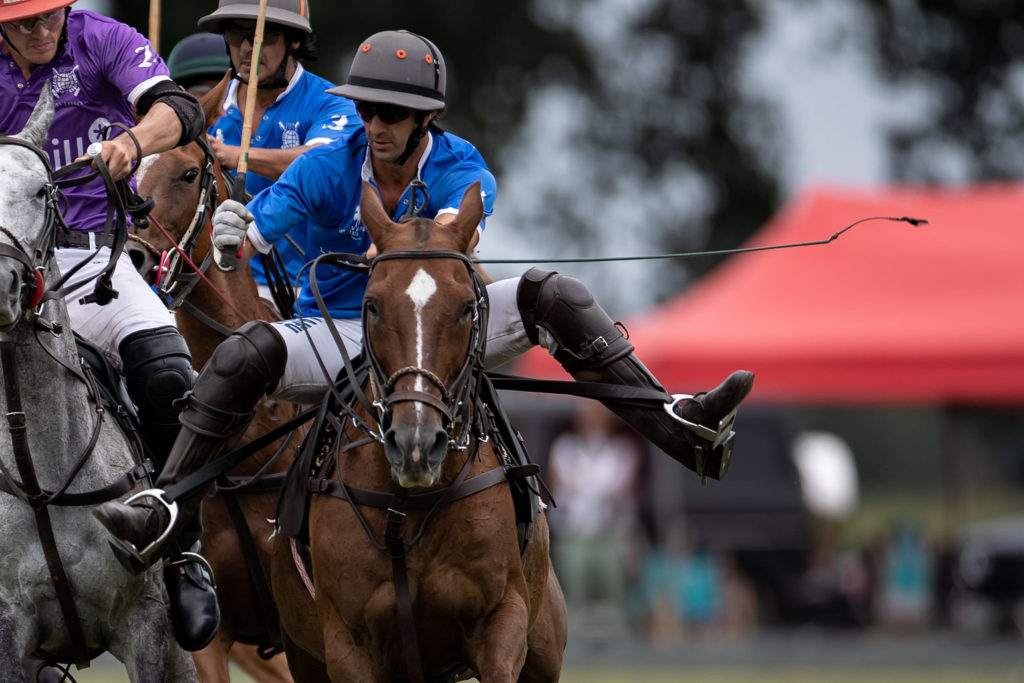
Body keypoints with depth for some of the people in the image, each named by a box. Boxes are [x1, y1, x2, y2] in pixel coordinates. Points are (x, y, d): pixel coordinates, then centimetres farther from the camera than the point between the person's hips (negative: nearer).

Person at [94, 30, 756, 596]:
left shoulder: (462, 172, -12)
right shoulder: (328, 168, -11)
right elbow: (247, 243, -16)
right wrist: (228, 236, -41)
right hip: (340, 335, -1)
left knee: (551, 294, -19)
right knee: (245, 355, -29)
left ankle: (677, 426, -22)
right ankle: (163, 512, -30)